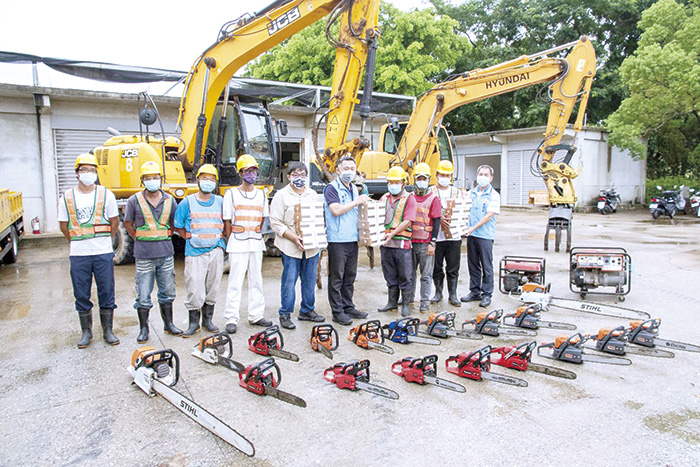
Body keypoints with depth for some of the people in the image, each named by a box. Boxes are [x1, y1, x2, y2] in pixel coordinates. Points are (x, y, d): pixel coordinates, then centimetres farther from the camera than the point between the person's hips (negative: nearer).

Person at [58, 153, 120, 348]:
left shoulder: (106, 194, 2)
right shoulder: (67, 197, 4)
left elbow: (115, 221, 9)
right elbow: (63, 226, 13)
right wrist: (78, 242, 13)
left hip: (103, 253, -1)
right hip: (78, 255, 1)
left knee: (106, 293, 4)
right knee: (81, 295, 8)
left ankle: (107, 330, 16)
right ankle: (86, 332, 21)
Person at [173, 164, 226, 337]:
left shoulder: (220, 202, 8)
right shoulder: (187, 202, 3)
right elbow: (178, 227, 9)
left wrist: (220, 239, 6)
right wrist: (189, 237, -1)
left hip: (216, 251, 3)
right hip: (194, 252, -2)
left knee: (213, 287, 9)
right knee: (194, 289, -4)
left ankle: (207, 320, 23)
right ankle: (193, 322, 12)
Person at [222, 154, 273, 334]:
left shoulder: (261, 194, 11)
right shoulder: (231, 193, 0)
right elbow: (227, 221, 0)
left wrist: (255, 236, 7)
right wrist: (231, 243, -1)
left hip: (256, 243, 4)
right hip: (237, 243, -4)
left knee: (256, 280, 9)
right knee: (235, 282, -4)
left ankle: (256, 316, 19)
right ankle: (231, 320, 3)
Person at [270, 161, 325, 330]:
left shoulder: (313, 194, 13)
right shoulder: (281, 195, -2)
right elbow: (275, 223, -7)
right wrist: (294, 238, -16)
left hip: (312, 246, 5)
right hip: (290, 247, -5)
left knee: (310, 280, 12)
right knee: (289, 281, -1)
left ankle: (307, 311, 27)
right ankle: (285, 315, 11)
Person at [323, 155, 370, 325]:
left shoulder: (354, 189, 17)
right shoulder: (331, 188, -7)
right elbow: (336, 210, -19)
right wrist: (356, 202, -12)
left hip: (353, 239, 8)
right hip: (337, 240, -8)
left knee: (350, 276, 14)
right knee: (336, 277, -1)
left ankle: (348, 307, 24)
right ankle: (337, 311, 6)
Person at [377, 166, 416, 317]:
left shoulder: (409, 199, -4)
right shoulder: (384, 198, 14)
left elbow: (407, 221, -13)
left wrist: (392, 233, -21)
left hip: (402, 243, -5)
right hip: (386, 243, 5)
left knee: (404, 276, 2)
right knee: (390, 275, 14)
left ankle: (406, 304, 14)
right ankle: (392, 302, 25)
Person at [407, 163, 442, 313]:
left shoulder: (433, 199, -3)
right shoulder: (410, 197, 10)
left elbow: (436, 222, -6)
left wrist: (432, 243, -11)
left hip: (426, 244, -4)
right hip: (411, 242, 4)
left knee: (426, 275, 2)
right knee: (410, 272, 13)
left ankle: (425, 303, 10)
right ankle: (409, 297, 27)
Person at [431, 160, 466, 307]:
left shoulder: (458, 192, 14)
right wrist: (439, 218, -24)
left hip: (454, 236, 2)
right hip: (436, 235, -1)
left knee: (453, 268, 5)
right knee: (437, 267, 7)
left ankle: (453, 295, 14)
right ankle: (438, 293, 21)